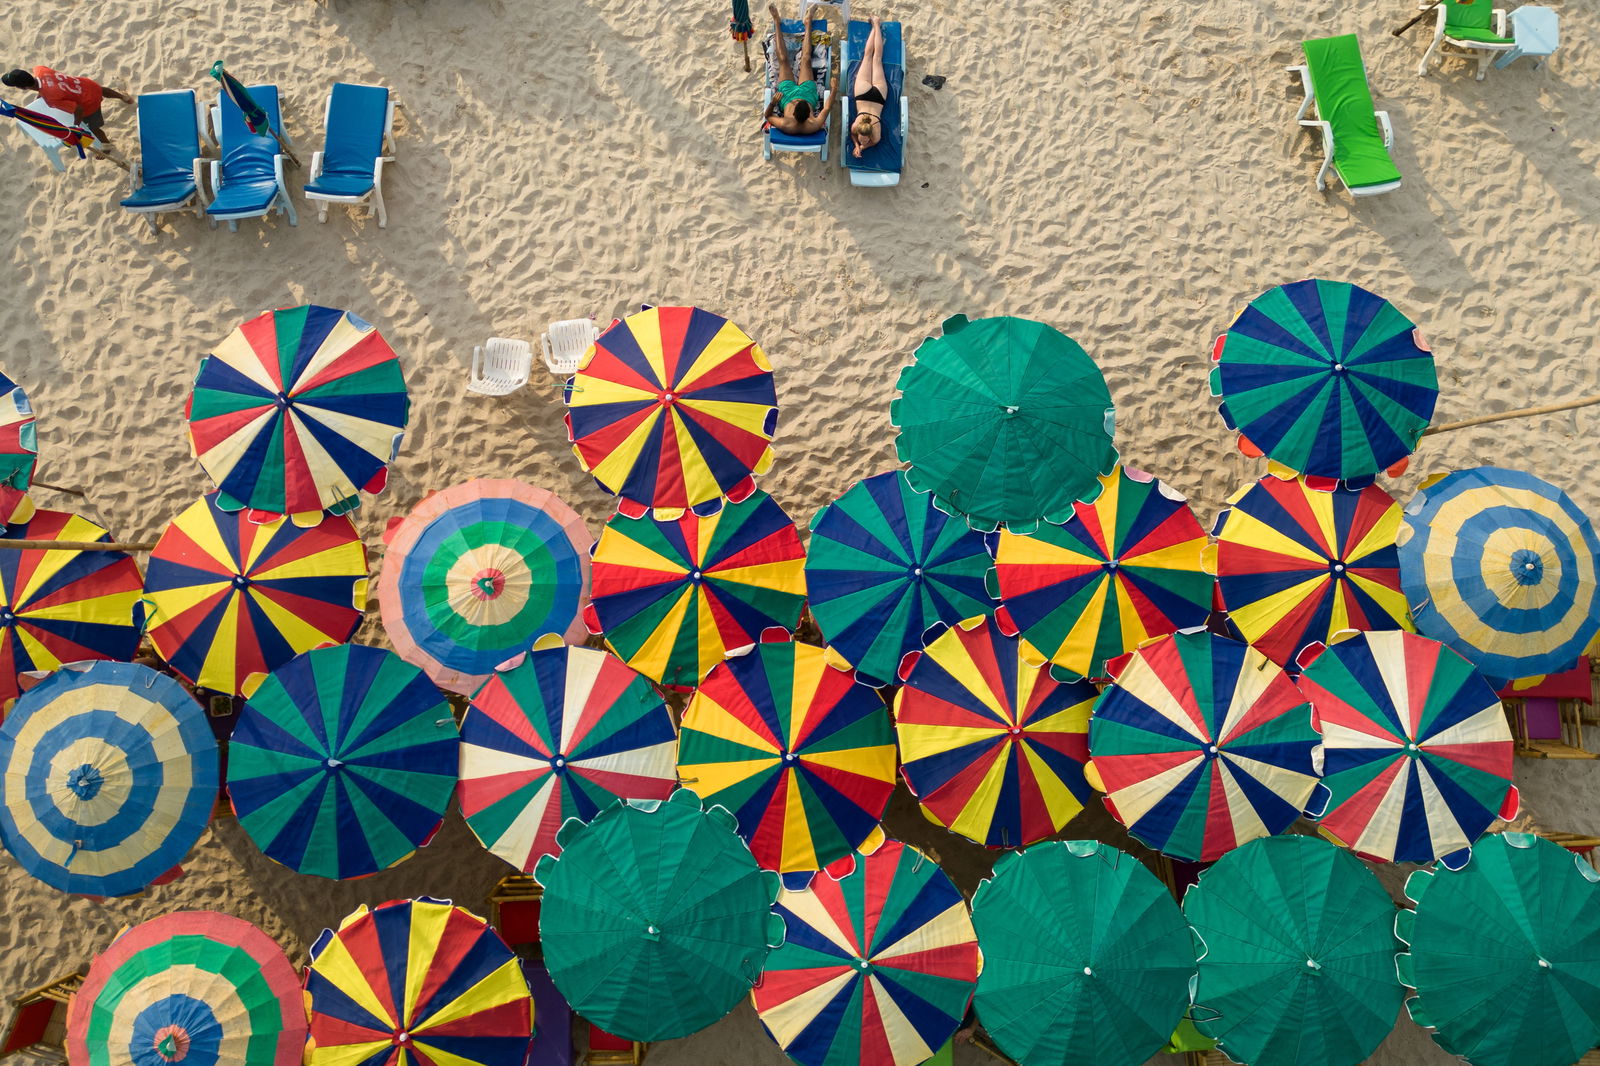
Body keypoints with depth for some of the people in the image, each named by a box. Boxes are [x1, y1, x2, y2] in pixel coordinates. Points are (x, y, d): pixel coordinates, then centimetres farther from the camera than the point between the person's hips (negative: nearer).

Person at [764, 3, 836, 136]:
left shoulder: (786, 126, -47)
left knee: (783, 60, 5)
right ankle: (807, 23, 36)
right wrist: (834, 91, -23)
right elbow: (827, 108, -21)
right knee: (806, 59, 8)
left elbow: (768, 116, -26)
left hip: (788, 95, -1)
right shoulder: (814, 126, -43)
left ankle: (777, 22, 30)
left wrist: (772, 103, -42)